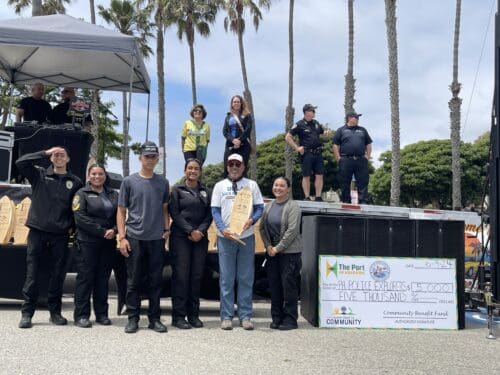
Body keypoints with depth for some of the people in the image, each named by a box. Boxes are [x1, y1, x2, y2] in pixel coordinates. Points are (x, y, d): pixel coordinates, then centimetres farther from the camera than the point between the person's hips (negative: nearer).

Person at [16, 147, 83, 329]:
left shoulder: (75, 182, 8)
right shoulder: (39, 174, 7)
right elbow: (20, 162, -7)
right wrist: (45, 153, -5)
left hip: (60, 235, 1)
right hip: (37, 231, -1)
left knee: (57, 275, 6)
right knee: (32, 274, 1)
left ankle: (55, 311, 17)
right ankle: (27, 313, 8)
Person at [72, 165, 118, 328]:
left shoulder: (113, 194, 14)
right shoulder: (82, 193, 1)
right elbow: (80, 218, -10)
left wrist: (114, 230, -11)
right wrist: (102, 231, -14)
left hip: (108, 242, 4)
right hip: (87, 242, -4)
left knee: (103, 277, 8)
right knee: (85, 277, -3)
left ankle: (101, 314, 15)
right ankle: (81, 315, 3)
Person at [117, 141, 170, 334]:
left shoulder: (163, 182, 10)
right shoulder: (129, 181, 3)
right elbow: (121, 211, 3)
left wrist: (167, 229, 4)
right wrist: (122, 237, -4)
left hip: (157, 238, 2)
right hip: (134, 238, -2)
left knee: (156, 280, 6)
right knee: (133, 281, 3)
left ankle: (154, 318, 15)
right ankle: (133, 318, 13)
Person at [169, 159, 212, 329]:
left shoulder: (205, 191, 14)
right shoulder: (177, 189, 3)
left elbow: (209, 214, 9)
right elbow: (174, 213, -5)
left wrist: (200, 231, -8)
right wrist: (190, 231, -12)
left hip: (200, 237, 4)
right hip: (181, 237, -4)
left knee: (197, 275, 4)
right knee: (181, 275, -5)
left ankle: (193, 314, 13)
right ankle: (178, 316, 0)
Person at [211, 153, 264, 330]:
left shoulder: (252, 185, 9)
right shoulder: (220, 186, 9)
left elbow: (260, 207, 6)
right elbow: (215, 210, 4)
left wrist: (252, 220, -15)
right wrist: (222, 229, -12)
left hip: (247, 236, 0)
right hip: (225, 237, 0)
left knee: (246, 278, 3)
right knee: (226, 279, 2)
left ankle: (245, 316, 10)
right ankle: (226, 316, 8)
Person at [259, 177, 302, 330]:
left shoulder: (292, 206, -7)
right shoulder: (269, 207, 12)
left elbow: (292, 230, -14)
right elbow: (262, 228, 11)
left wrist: (278, 248, -13)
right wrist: (268, 246, -3)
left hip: (289, 252, -6)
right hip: (271, 252, 6)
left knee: (289, 286, -3)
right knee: (274, 286, 9)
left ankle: (290, 319, 6)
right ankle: (276, 318, 19)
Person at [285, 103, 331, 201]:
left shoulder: (316, 123, 14)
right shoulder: (299, 125, -4)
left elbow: (322, 133, 29)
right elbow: (288, 137, -5)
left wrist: (326, 133, 5)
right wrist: (297, 147, -10)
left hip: (317, 153, 5)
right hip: (306, 154, -5)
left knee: (319, 175, 3)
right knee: (306, 176, 1)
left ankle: (318, 197, 10)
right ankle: (307, 198, 8)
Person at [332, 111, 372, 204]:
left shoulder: (362, 130, 19)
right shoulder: (341, 130, 8)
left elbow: (368, 144, 19)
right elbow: (335, 145, 3)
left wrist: (367, 157, 6)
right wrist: (338, 159, -6)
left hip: (361, 160, 3)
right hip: (346, 161, -2)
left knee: (363, 182, -3)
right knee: (345, 183, 0)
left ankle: (363, 202, -1)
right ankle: (346, 202, 7)